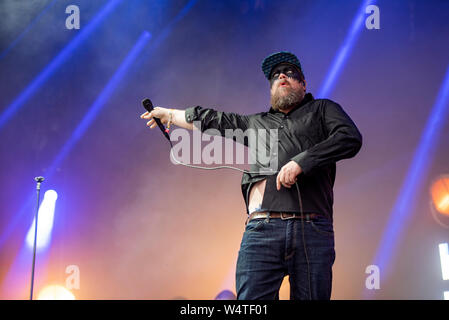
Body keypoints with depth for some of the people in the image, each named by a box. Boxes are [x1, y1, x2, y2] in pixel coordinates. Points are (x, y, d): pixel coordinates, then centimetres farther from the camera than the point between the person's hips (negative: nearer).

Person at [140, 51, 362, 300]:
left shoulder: (322, 109, 20)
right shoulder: (256, 123, 30)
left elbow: (351, 138, 1)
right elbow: (213, 119, 41)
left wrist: (300, 161, -8)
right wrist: (169, 114, 51)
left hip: (313, 231, -2)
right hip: (261, 230, 2)